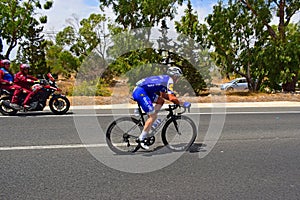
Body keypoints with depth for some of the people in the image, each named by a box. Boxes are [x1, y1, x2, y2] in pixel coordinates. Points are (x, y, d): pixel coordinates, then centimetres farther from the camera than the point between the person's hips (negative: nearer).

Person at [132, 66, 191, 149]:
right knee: (153, 116, -7)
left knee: (161, 101, 17)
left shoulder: (164, 78, 25)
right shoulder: (169, 80, -2)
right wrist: (181, 103, -1)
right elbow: (171, 97, -13)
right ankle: (141, 139, -4)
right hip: (141, 93, -10)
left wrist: (176, 101, 28)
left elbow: (163, 95, 32)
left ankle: (148, 124, 14)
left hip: (138, 91, 10)